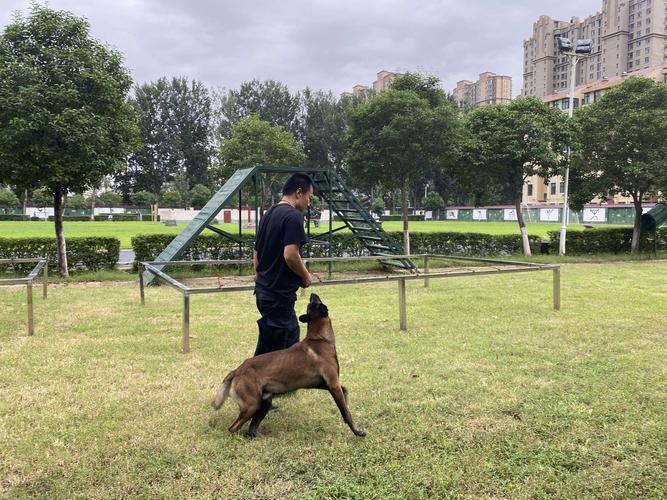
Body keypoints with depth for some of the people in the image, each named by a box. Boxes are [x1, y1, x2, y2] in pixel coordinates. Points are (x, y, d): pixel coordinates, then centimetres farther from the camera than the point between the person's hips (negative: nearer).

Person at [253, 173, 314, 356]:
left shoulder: (268, 214, 13)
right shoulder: (294, 216, -15)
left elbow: (256, 253, 17)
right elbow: (290, 255, -24)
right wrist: (306, 276, -8)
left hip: (264, 289, 10)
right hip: (279, 293, -9)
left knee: (291, 337, 20)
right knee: (271, 350, 0)